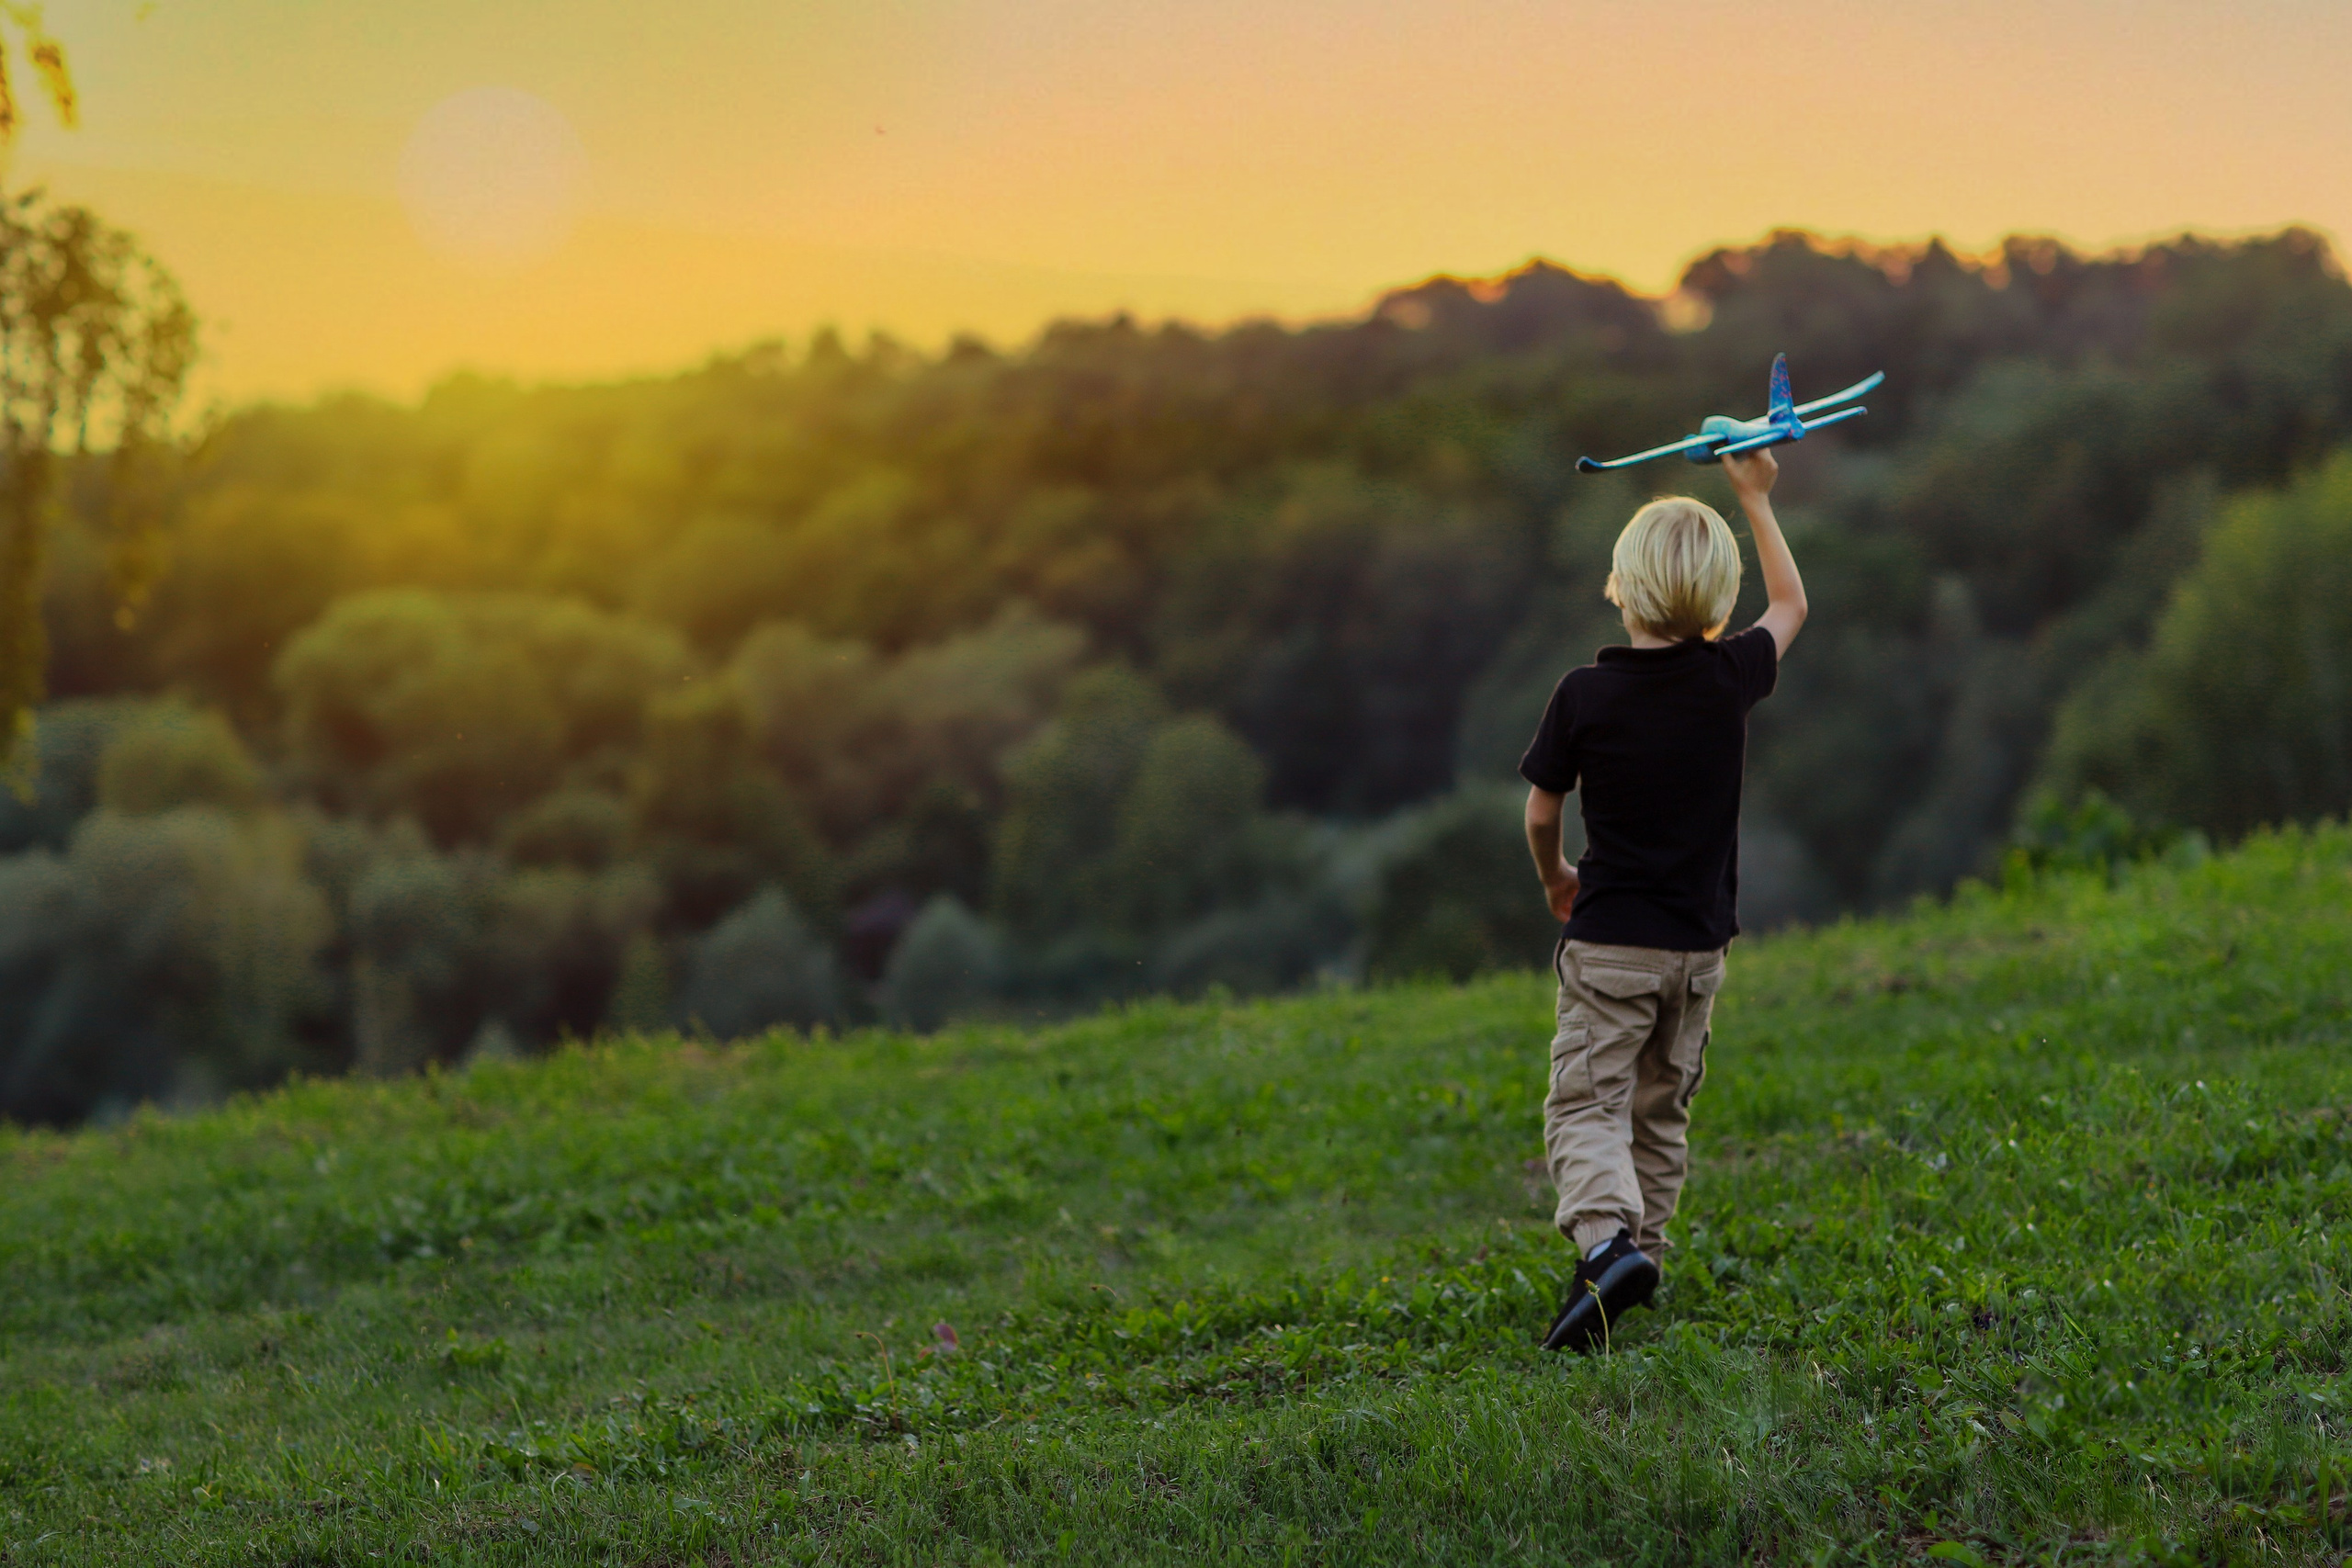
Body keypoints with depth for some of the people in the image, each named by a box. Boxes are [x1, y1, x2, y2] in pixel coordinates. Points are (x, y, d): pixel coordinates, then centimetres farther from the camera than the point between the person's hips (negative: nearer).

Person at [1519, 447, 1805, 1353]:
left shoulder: (1584, 696, -12)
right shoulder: (1731, 678, -5)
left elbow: (1540, 814, -3)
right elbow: (1791, 606, 16)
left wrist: (1555, 879, 18)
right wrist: (1755, 499, 24)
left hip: (1609, 940, -3)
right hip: (1699, 944, 3)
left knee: (1587, 1104, -4)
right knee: (1661, 1110, 16)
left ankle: (1606, 1239, -27)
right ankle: (1643, 1250, 18)